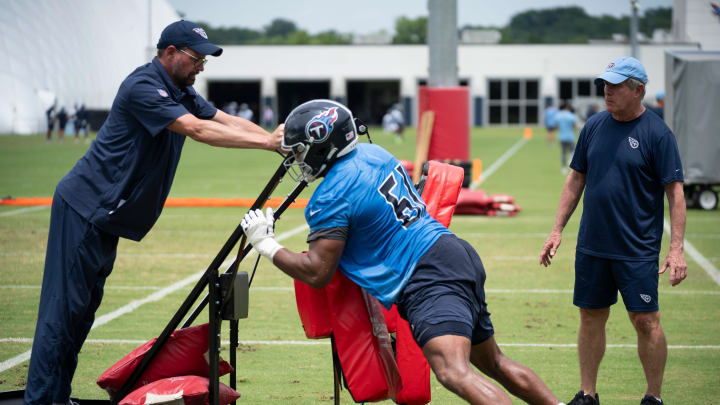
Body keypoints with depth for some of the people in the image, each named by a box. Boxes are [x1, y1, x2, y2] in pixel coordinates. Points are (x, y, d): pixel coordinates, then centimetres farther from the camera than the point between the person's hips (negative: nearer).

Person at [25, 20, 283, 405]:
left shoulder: (180, 93, 12)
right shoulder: (143, 87, -19)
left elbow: (226, 120, 6)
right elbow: (199, 131, -26)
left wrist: (278, 138, -9)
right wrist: (266, 142, -27)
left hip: (107, 215, 10)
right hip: (83, 207, -10)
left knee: (84, 307, 11)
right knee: (64, 307, -9)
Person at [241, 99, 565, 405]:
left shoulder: (331, 197, -10)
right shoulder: (373, 153, 14)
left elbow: (317, 273, -8)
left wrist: (266, 245, 4)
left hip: (429, 278, -10)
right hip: (459, 254, 10)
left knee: (454, 372, -26)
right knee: (494, 363, 21)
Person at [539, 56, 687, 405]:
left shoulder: (657, 134, -9)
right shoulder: (594, 126, 6)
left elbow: (675, 192, -9)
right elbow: (576, 179, 14)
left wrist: (676, 249, -16)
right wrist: (557, 230, 11)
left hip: (638, 251, -5)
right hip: (591, 246, 5)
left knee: (646, 320, -3)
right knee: (591, 317, 10)